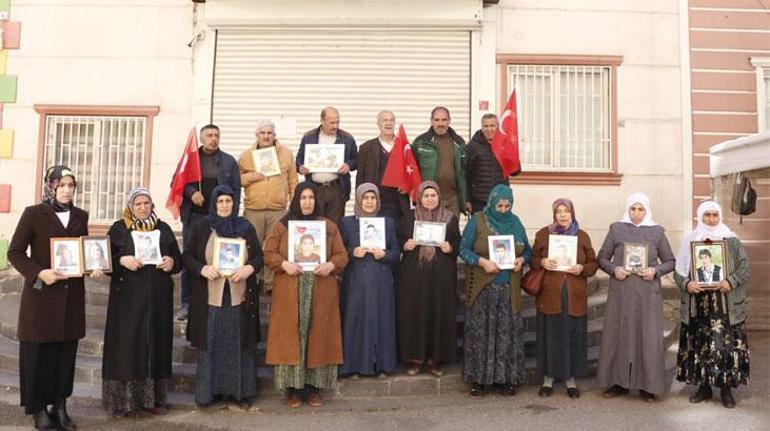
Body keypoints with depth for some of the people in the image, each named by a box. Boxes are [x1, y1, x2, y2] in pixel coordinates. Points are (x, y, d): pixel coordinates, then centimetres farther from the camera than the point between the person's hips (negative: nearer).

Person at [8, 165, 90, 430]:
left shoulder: (81, 217, 9)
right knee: (38, 351, 3)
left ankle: (60, 405, 20)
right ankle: (38, 409, 16)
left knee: (66, 351, 8)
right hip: (40, 293, -4)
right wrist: (38, 273, -19)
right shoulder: (33, 214, -5)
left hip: (71, 295, 4)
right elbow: (15, 252, -5)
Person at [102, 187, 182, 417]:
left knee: (156, 344, 6)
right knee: (126, 345, -1)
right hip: (127, 298, -2)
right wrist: (122, 260, -18)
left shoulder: (163, 229, 10)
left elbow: (178, 259, 11)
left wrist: (171, 262, -10)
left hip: (158, 298, 3)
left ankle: (153, 398, 16)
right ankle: (121, 400, 9)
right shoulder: (118, 229, 4)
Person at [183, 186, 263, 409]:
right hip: (210, 297, 0)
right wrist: (203, 269, -15)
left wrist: (248, 269, -15)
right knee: (210, 344, 4)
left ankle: (241, 391, 14)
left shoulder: (246, 227, 6)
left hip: (239, 297, 1)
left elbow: (259, 256, 5)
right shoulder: (201, 227, 4)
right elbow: (187, 255, 3)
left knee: (239, 344, 4)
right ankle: (207, 391, 17)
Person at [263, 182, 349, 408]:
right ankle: (292, 388, 9)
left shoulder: (329, 226, 8)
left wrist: (331, 265, -15)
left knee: (318, 337, 3)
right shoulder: (281, 226, 6)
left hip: (321, 293, 1)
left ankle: (315, 387, 13)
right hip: (290, 293, -1)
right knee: (291, 337, 0)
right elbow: (269, 254, 2)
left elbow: (342, 254, 5)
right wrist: (284, 264, -17)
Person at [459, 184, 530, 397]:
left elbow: (527, 250, 15)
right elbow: (464, 249, -4)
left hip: (509, 289, 3)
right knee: (480, 332, 0)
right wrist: (482, 262, -19)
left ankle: (506, 378, 16)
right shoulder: (477, 221, -1)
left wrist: (521, 259, -7)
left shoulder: (515, 222, 10)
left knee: (508, 332, 4)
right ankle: (478, 379, 11)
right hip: (482, 288, -3)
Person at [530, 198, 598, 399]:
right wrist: (542, 263, -13)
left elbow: (594, 263, 9)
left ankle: (571, 378, 20)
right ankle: (548, 377, 18)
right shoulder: (543, 234, 4)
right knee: (550, 336, 4)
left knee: (573, 336, 6)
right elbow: (533, 259, 8)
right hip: (550, 296, -1)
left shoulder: (582, 236, 7)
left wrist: (582, 268, -11)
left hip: (575, 297, 1)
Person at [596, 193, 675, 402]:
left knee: (648, 336, 1)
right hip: (620, 292, 0)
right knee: (618, 333, 3)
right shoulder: (616, 229, 6)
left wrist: (656, 271, -9)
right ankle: (618, 382, 14)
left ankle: (648, 385, 12)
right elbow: (602, 258, 7)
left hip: (648, 293, 0)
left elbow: (670, 261, 9)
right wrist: (614, 269, -12)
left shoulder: (657, 232, 6)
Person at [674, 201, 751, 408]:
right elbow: (678, 270, 6)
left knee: (727, 345, -2)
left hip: (725, 305, -1)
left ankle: (726, 389, 11)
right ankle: (704, 387, 17)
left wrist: (731, 281, -15)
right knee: (700, 345, 5)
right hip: (698, 304, 1)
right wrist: (686, 283, -13)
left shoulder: (731, 240, 4)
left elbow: (745, 267, 2)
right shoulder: (689, 240, 6)